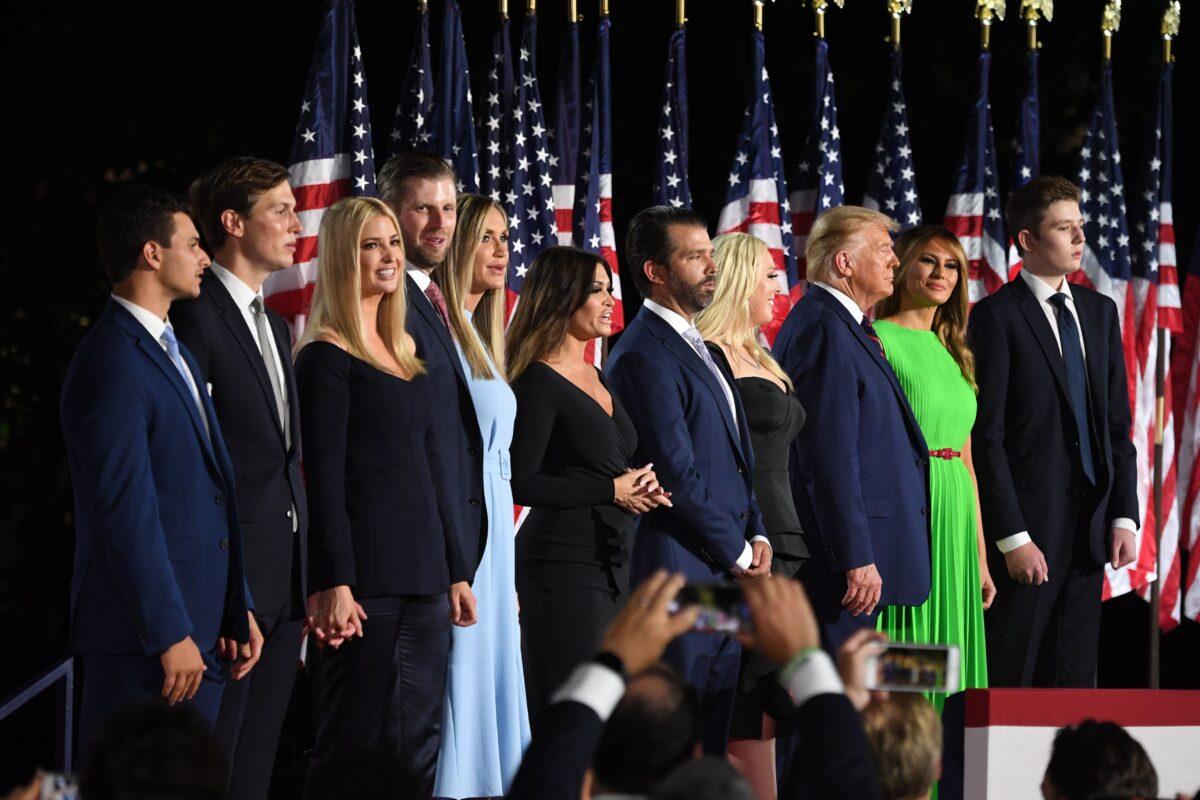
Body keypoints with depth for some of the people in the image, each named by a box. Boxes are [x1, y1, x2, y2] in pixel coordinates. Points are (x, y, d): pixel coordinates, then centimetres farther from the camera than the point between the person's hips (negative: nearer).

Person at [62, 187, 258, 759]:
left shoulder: (175, 354, 19)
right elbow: (125, 511, -19)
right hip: (141, 634, -10)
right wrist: (169, 635, -20)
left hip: (199, 625, 10)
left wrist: (238, 609, 18)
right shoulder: (111, 366, -14)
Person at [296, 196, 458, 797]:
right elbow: (323, 476, -12)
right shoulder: (327, 358, -6)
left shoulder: (404, 353, 18)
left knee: (419, 745, 6)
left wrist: (454, 569, 16)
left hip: (422, 576, 8)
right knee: (362, 743, -7)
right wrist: (334, 585, -19)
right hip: (367, 576, -8)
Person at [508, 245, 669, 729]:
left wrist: (639, 487, 3)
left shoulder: (596, 377, 16)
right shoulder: (539, 382, -9)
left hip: (610, 559, 9)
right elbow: (521, 483, -17)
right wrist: (612, 490, -13)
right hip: (563, 561, -9)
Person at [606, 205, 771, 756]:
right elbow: (677, 473, -17)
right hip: (681, 572, -9)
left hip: (729, 571, 9)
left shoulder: (700, 349, 18)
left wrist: (756, 535, 8)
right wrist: (737, 552, -11)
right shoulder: (644, 355, -13)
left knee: (713, 739, 10)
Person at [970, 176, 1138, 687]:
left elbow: (1118, 424, 14)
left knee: (1074, 678, 8)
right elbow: (986, 435, -11)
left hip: (1090, 526, 6)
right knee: (1011, 679, -2)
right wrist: (1013, 538, -16)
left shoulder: (1100, 312, 13)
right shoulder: (997, 315, -7)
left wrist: (1124, 515, 5)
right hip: (1029, 522, -6)